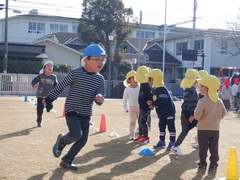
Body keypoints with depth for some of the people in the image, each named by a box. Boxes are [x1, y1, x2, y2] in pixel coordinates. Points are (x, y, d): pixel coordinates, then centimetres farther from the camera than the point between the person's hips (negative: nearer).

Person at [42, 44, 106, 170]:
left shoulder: (100, 79, 1)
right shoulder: (76, 73, -12)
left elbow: (101, 94, 4)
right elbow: (61, 86, -3)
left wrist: (100, 98, -21)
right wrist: (49, 99, 2)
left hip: (86, 113, 6)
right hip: (72, 110, -5)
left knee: (83, 140, 3)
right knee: (76, 134, -23)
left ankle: (66, 160, 22)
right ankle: (61, 141, 12)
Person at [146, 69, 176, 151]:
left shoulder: (162, 90, -23)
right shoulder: (155, 89, 8)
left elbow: (163, 100, -33)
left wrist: (153, 103, -26)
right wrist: (152, 103, -5)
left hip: (169, 112, -10)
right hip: (161, 113, 10)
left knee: (171, 127, -1)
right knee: (161, 127, 14)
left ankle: (172, 143, 5)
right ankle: (161, 142, 23)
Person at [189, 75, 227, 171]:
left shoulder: (202, 101, -17)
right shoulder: (219, 101, 1)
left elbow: (198, 115, -22)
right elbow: (223, 113, 7)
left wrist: (194, 117, -1)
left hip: (203, 129, -4)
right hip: (215, 129, 4)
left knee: (203, 148, 6)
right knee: (214, 148, 10)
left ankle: (202, 164, 11)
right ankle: (213, 165, 13)